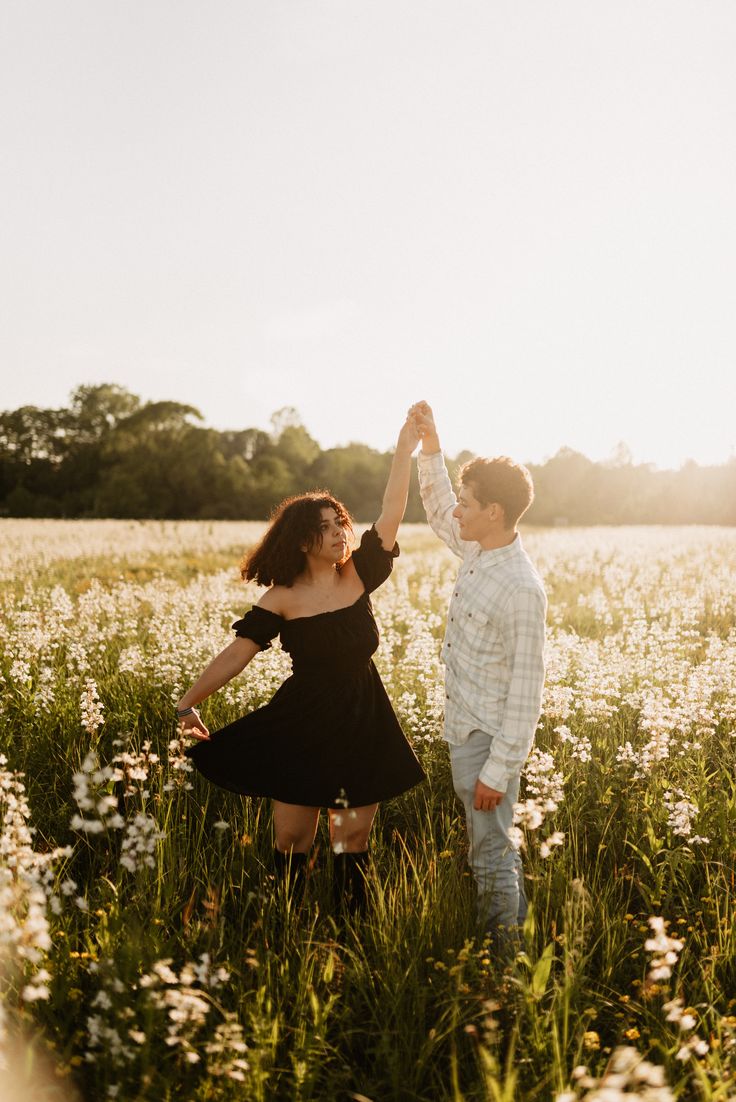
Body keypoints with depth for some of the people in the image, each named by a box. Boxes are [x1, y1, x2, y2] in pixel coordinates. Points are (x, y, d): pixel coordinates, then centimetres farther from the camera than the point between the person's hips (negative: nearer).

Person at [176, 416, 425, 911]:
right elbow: (237, 652, -10)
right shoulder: (282, 599, -8)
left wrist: (405, 450, -10)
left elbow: (391, 516, -6)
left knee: (354, 846, 12)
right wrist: (189, 702, -16)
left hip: (364, 726, 3)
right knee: (292, 845, 6)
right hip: (303, 727, -2)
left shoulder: (359, 576, -1)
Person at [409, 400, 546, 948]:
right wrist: (430, 446, 9)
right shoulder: (480, 552, 0)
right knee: (494, 841, 24)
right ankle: (513, 921, 41)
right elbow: (438, 515, 20)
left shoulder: (522, 590, -26)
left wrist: (498, 771, -22)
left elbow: (526, 689, -24)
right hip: (466, 729, 9)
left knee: (491, 853, 3)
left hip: (489, 739, -9)